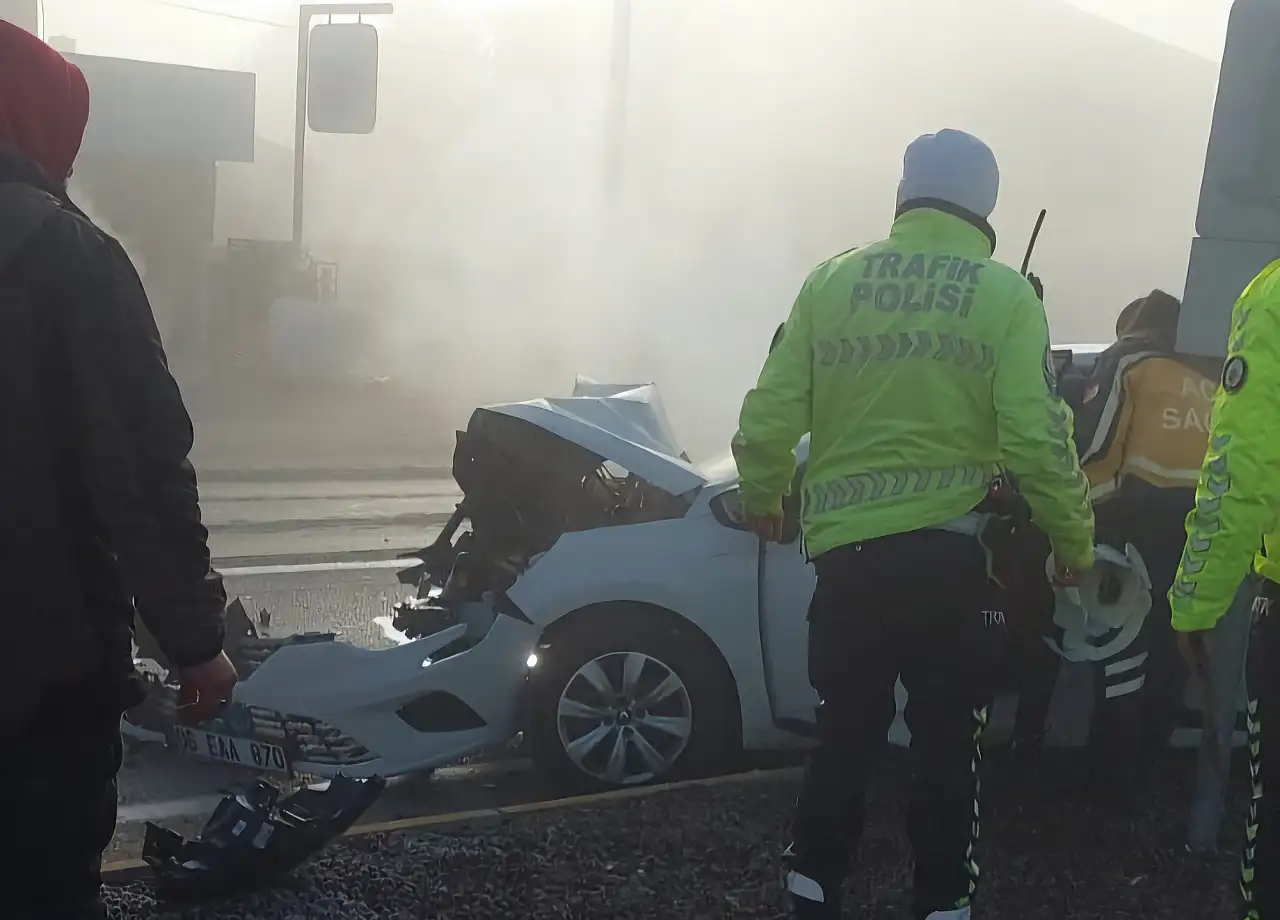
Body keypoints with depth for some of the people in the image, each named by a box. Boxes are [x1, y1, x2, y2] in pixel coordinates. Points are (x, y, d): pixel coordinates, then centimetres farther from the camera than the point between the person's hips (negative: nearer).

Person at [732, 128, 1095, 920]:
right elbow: (1038, 438, -10)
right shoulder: (1006, 295, -3)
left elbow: (771, 413, 3)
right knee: (951, 744, 12)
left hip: (847, 549, 2)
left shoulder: (831, 281, 3)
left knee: (846, 732, 17)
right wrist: (1076, 539, 5)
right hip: (953, 550, -2)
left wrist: (762, 497, 21)